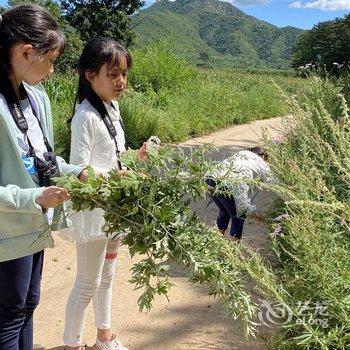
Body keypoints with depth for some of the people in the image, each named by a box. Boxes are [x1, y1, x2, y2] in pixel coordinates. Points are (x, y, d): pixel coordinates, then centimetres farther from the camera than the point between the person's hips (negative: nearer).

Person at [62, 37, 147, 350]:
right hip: (92, 211, -8)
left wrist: (136, 157, -2)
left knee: (106, 277, 22)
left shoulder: (112, 106, 5)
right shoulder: (86, 116, -21)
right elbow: (80, 170, -23)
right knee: (88, 284, 7)